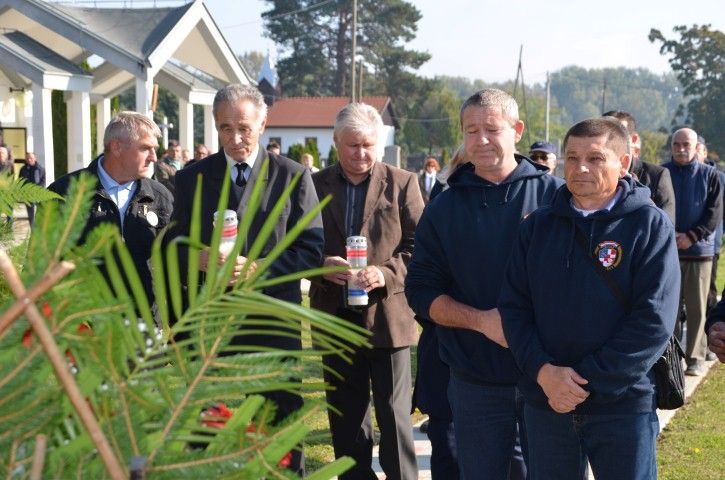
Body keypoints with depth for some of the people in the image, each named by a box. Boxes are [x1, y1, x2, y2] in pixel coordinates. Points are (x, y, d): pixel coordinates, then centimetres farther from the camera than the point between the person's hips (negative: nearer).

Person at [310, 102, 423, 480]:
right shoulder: (315, 185, 6)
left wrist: (387, 273, -19)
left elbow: (419, 247, -3)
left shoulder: (402, 184, 0)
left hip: (387, 315, -3)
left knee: (394, 413, 3)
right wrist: (321, 265, -13)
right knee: (345, 417, 12)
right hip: (336, 318, 3)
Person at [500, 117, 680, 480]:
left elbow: (653, 320, -12)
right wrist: (542, 371, -13)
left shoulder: (650, 226, -5)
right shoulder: (537, 226, 6)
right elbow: (514, 306, 2)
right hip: (545, 403, 3)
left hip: (623, 405, -3)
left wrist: (589, 381, -16)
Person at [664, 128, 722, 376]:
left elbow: (715, 213, 0)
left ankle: (695, 358, 8)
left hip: (699, 250, 0)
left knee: (697, 307, 2)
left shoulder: (710, 176, 4)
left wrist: (692, 236, -11)